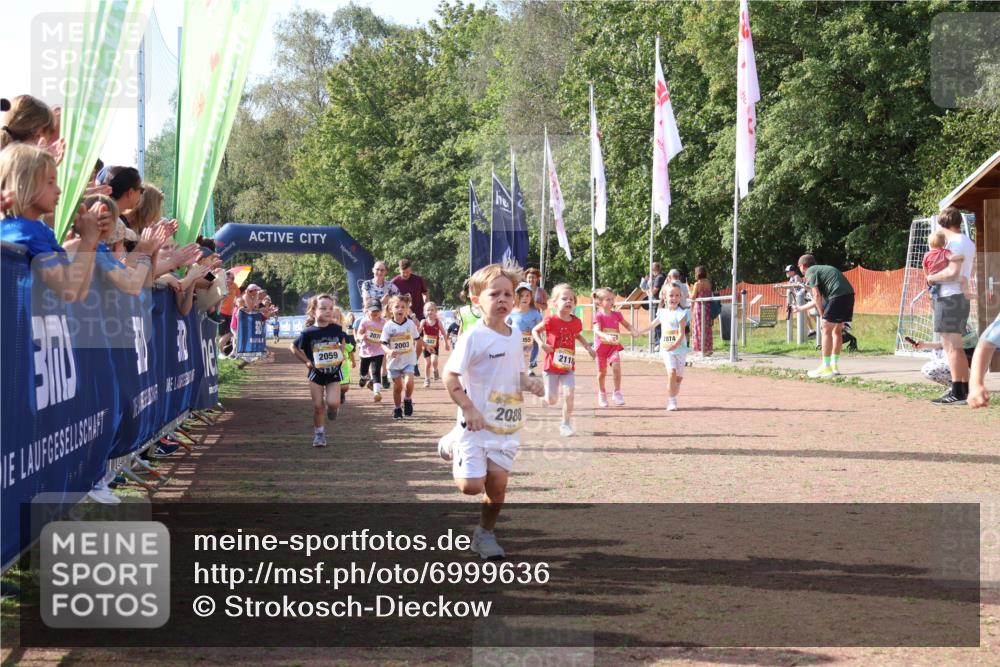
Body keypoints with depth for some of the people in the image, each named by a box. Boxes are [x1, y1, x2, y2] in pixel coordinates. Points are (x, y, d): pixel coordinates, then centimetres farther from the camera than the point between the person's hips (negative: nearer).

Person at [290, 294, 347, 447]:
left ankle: (332, 407, 22)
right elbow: (294, 347, 1)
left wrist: (341, 355, 4)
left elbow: (342, 340, 18)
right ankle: (319, 434, 17)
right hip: (316, 373, -1)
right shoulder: (308, 333, -13)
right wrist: (306, 361, -6)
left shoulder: (336, 329, -7)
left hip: (334, 372, 1)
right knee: (318, 406, 1)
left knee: (333, 403, -15)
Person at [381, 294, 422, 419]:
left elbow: (417, 339, 10)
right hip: (394, 361, 0)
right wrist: (389, 351, -27)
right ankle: (397, 409, 26)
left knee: (409, 382, -19)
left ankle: (408, 400, 9)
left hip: (409, 360, 0)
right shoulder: (388, 326, -9)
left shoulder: (410, 324, -4)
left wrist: (416, 351, 8)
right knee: (397, 387, 9)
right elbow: (383, 343, -10)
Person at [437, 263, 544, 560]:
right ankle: (453, 446, 19)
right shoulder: (474, 337, -14)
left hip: (507, 424, 6)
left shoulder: (515, 335, 7)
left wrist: (528, 383, -3)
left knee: (498, 483, 6)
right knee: (471, 485, -10)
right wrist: (468, 408, -21)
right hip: (477, 423, -6)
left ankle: (485, 534, 26)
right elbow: (450, 376, -14)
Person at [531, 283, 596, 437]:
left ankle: (565, 424, 5)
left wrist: (588, 346, 8)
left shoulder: (576, 322, -2)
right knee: (551, 401, 2)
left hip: (568, 367, 3)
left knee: (569, 394, -12)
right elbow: (535, 330, -2)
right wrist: (541, 343, -18)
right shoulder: (551, 320, -15)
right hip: (552, 366, -3)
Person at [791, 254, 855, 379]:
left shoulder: (810, 272, 4)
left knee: (826, 330, -4)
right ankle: (834, 365, 21)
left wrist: (822, 316, 0)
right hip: (849, 294, 9)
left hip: (838, 296, -9)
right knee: (837, 330, 18)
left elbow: (817, 296, -6)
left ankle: (826, 367, -6)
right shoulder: (821, 269, 31)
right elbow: (817, 300, 36)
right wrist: (799, 308, 47)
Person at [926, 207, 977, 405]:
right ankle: (966, 389, 17)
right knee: (956, 347, 16)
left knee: (951, 346, -10)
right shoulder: (969, 243, 18)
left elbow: (952, 272, -23)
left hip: (950, 298, -10)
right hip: (962, 297, 10)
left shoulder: (955, 242, -13)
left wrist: (933, 277, -8)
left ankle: (957, 393, -13)